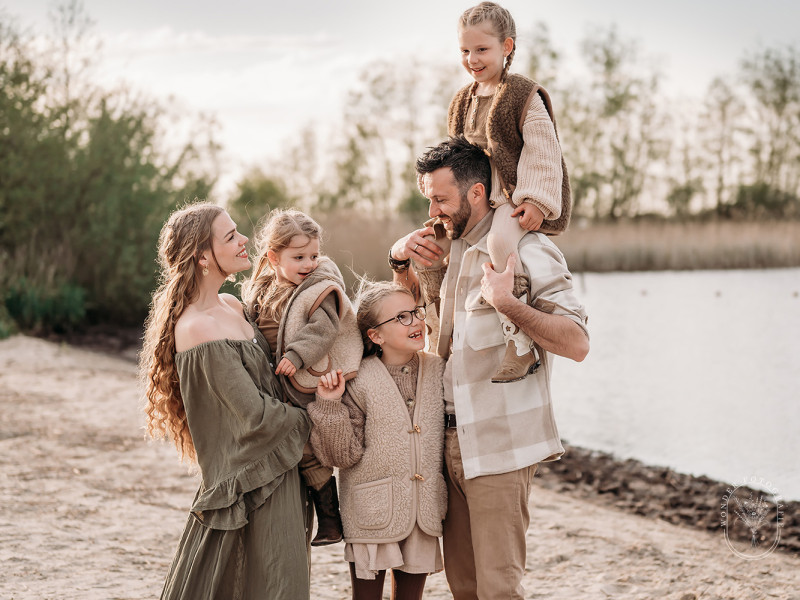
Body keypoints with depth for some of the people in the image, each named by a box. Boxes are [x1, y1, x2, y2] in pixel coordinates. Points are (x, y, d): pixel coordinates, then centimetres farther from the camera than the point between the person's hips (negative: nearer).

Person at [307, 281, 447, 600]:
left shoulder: (439, 370, 3)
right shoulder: (358, 381, -9)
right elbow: (345, 455, -10)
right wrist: (330, 406, -19)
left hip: (423, 510, 3)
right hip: (372, 513, -3)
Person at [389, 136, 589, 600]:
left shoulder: (527, 250, -12)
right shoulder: (455, 247, 14)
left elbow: (577, 343, -18)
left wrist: (506, 303, -29)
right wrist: (401, 261, 11)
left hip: (499, 447, -8)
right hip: (453, 439, 8)